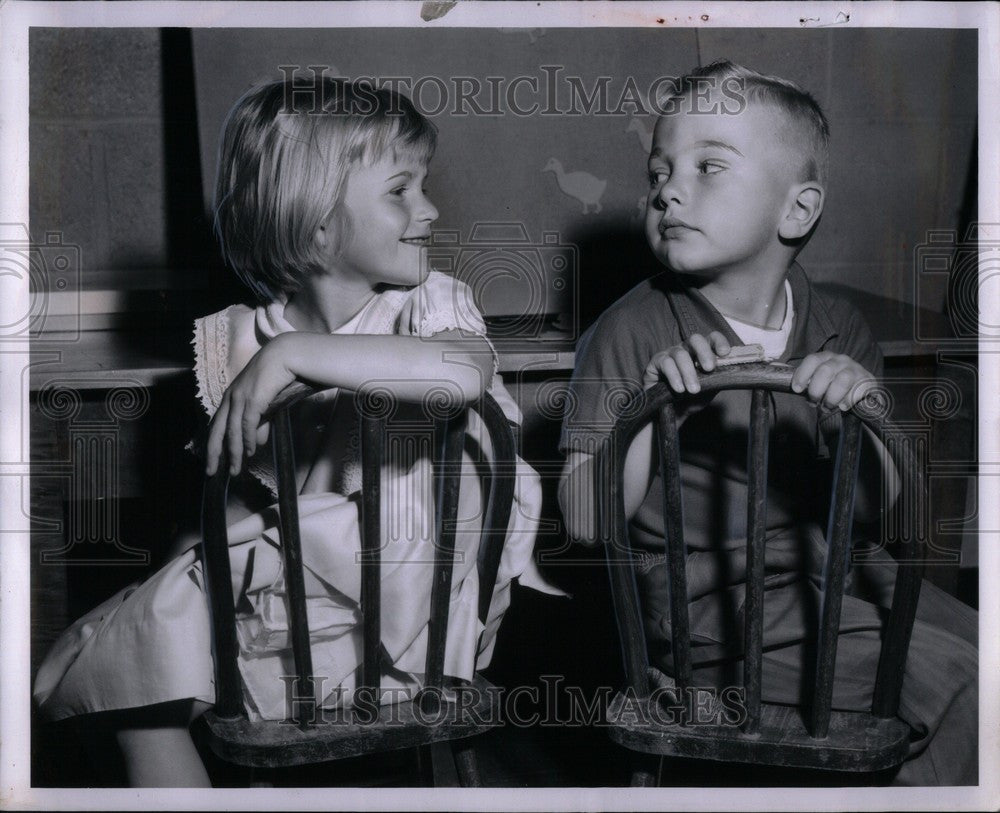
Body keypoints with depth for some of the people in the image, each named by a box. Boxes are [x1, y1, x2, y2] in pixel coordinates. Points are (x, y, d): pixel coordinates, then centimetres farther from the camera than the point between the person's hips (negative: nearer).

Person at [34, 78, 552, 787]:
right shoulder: (237, 340, 3)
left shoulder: (430, 302, -7)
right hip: (294, 587, 5)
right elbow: (225, 480, 12)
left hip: (418, 600, -5)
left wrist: (293, 355, -32)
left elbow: (467, 370, -33)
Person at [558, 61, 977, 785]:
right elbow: (587, 522, -12)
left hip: (836, 571, 6)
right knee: (967, 682, -15)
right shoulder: (629, 334, -9)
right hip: (715, 607, -5)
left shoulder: (837, 331, 2)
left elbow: (872, 505, 0)